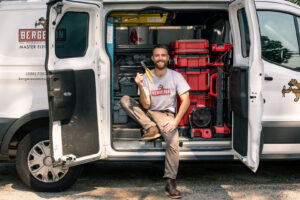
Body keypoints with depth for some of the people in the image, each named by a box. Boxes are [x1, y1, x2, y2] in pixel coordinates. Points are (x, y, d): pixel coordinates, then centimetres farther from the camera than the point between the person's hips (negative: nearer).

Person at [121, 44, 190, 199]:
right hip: (148, 113, 2)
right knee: (125, 99, -20)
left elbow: (185, 101, -9)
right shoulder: (146, 77, -3)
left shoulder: (176, 76, -3)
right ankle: (151, 128, -25)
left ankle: (170, 183, -18)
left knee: (173, 143, -29)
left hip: (166, 114, -2)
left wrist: (175, 122, -20)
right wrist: (140, 86, -27)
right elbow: (146, 105, -10)